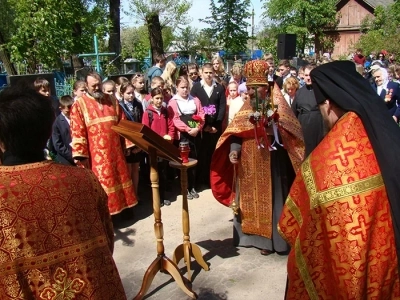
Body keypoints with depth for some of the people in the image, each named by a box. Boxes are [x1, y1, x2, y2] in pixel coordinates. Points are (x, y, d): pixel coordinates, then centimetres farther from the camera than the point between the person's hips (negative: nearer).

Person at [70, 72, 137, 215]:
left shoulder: (111, 100, 9)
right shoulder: (79, 104, -4)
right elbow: (77, 132, -10)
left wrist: (128, 143, 7)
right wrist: (80, 155, -16)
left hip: (114, 151, 4)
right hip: (95, 155, -4)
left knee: (119, 179, 14)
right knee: (101, 185, 3)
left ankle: (122, 207, 30)